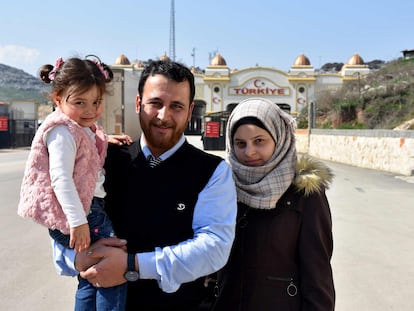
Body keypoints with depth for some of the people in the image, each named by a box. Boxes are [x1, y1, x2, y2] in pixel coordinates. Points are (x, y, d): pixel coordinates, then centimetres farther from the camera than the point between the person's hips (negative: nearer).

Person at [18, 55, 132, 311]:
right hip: (77, 213, -10)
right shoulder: (63, 132, -17)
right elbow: (60, 179, -25)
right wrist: (78, 222, -31)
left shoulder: (84, 127, 13)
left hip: (91, 207, 10)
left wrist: (107, 141, 14)